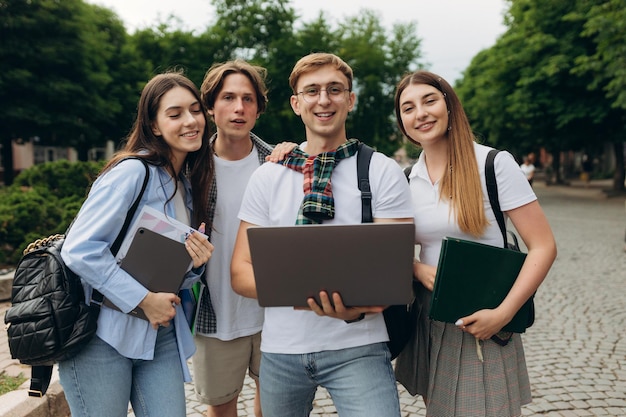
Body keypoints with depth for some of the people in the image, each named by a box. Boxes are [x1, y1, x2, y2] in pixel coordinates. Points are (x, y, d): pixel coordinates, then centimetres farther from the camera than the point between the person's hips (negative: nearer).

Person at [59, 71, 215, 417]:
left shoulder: (189, 185, 8)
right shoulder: (133, 172, -15)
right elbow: (80, 250, -22)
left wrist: (196, 263, -8)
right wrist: (145, 300, -20)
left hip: (162, 335, 7)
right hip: (103, 335, -6)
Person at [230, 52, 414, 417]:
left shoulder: (382, 171, -2)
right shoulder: (268, 176, 4)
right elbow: (241, 271, 3)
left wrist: (357, 308, -26)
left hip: (358, 347, -2)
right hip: (280, 348, 3)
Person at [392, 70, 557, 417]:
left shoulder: (494, 164, -10)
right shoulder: (408, 180, 4)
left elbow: (543, 247, -11)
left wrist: (502, 314, -19)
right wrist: (419, 269, -10)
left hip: (483, 327, -4)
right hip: (427, 324, 5)